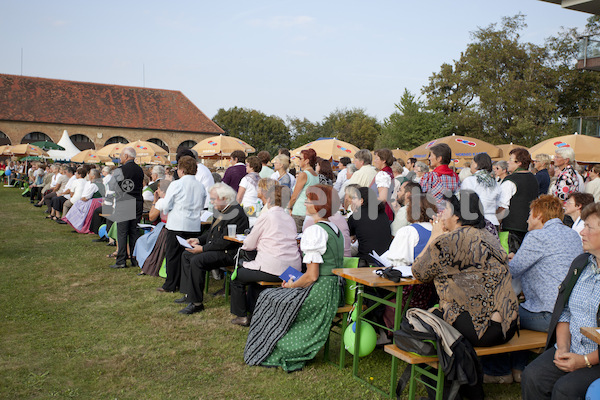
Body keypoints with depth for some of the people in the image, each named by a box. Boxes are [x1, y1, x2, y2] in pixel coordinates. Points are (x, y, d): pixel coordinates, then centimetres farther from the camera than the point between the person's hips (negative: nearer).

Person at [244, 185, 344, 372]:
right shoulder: (335, 228, 11)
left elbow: (312, 276, -21)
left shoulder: (314, 231, -18)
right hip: (334, 290, 9)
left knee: (270, 299, 8)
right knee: (274, 296, 19)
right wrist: (296, 282, 13)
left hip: (319, 292, -9)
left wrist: (293, 285, -2)